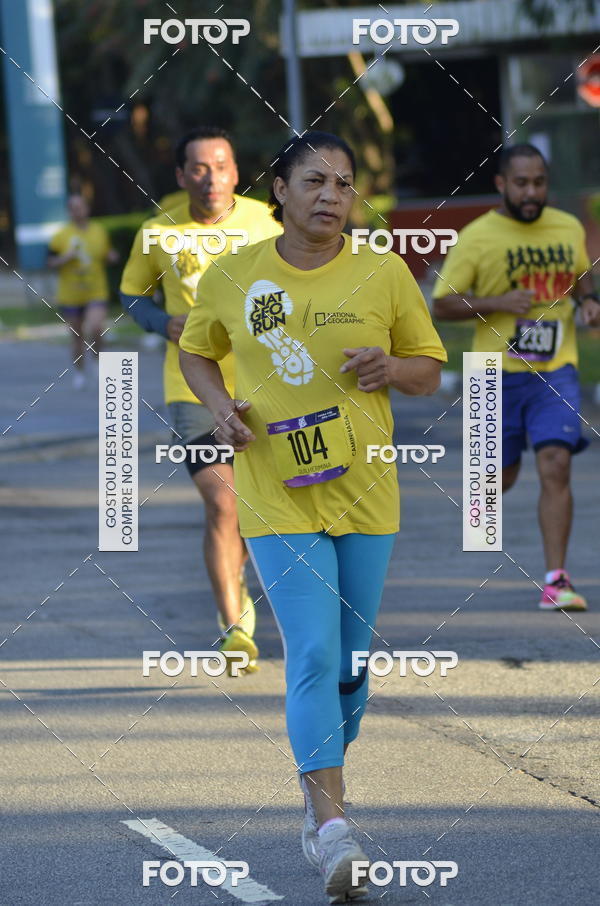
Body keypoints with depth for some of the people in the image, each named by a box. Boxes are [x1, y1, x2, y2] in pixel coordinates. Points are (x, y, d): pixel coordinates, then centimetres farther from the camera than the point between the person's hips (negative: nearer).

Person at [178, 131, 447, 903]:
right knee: (312, 655, -15)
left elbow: (429, 370, 9)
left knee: (351, 662, 10)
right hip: (276, 497, -2)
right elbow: (196, 351, 16)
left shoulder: (384, 274, 1)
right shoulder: (231, 276, 0)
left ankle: (318, 800, 31)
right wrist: (221, 405, -4)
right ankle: (333, 833, -19)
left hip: (364, 493, 2)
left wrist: (390, 367, -13)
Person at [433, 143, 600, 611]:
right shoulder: (477, 237, -7)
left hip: (555, 372, 1)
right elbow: (443, 304, -5)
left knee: (556, 466, -15)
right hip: (499, 375, -1)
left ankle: (556, 581, -14)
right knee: (501, 476, 9)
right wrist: (498, 303, -20)